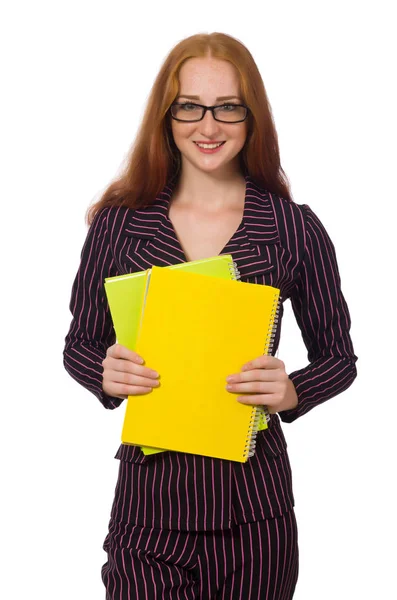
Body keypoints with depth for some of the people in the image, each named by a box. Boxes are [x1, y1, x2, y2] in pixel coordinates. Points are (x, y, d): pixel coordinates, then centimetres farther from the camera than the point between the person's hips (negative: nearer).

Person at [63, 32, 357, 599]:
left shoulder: (296, 228, -1)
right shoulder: (118, 222, 2)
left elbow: (338, 355, 7)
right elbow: (80, 343, 10)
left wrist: (292, 391, -13)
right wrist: (105, 374, -12)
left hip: (252, 508, 0)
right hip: (148, 494, 0)